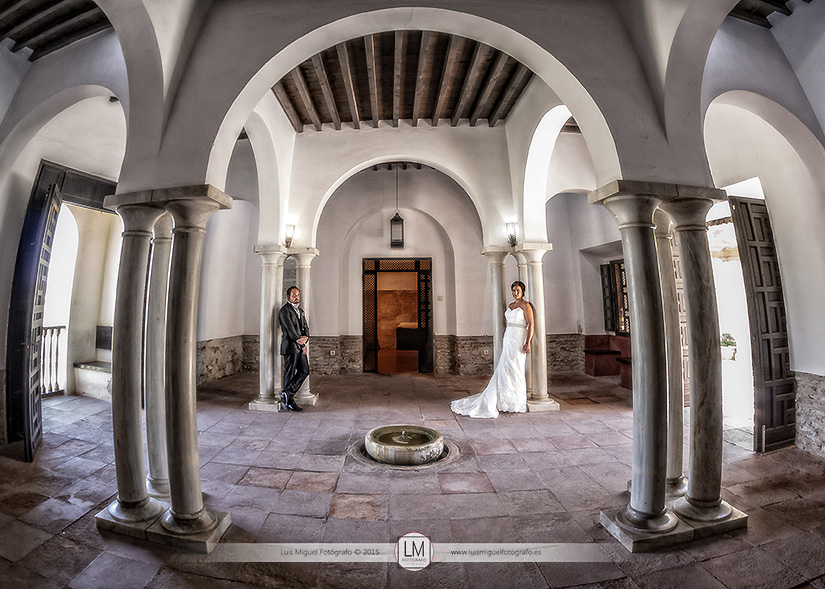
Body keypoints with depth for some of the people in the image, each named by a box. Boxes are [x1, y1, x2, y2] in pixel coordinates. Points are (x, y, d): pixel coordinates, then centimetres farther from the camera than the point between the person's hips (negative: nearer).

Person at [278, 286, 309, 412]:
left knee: (304, 371, 6)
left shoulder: (301, 311, 19)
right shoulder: (284, 310, -7)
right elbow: (290, 329, -13)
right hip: (290, 346, -8)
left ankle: (286, 394, 14)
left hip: (301, 346, 8)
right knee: (289, 374, -1)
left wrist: (305, 337, -9)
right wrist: (301, 344, -11)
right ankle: (289, 401, 7)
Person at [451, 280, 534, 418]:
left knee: (515, 371, -4)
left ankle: (518, 404, 8)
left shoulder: (525, 305, -5)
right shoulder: (510, 305, 17)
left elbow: (531, 325, -10)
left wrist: (527, 342, -18)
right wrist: (503, 340, 19)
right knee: (503, 370, 7)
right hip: (508, 340, 7)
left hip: (519, 340, -7)